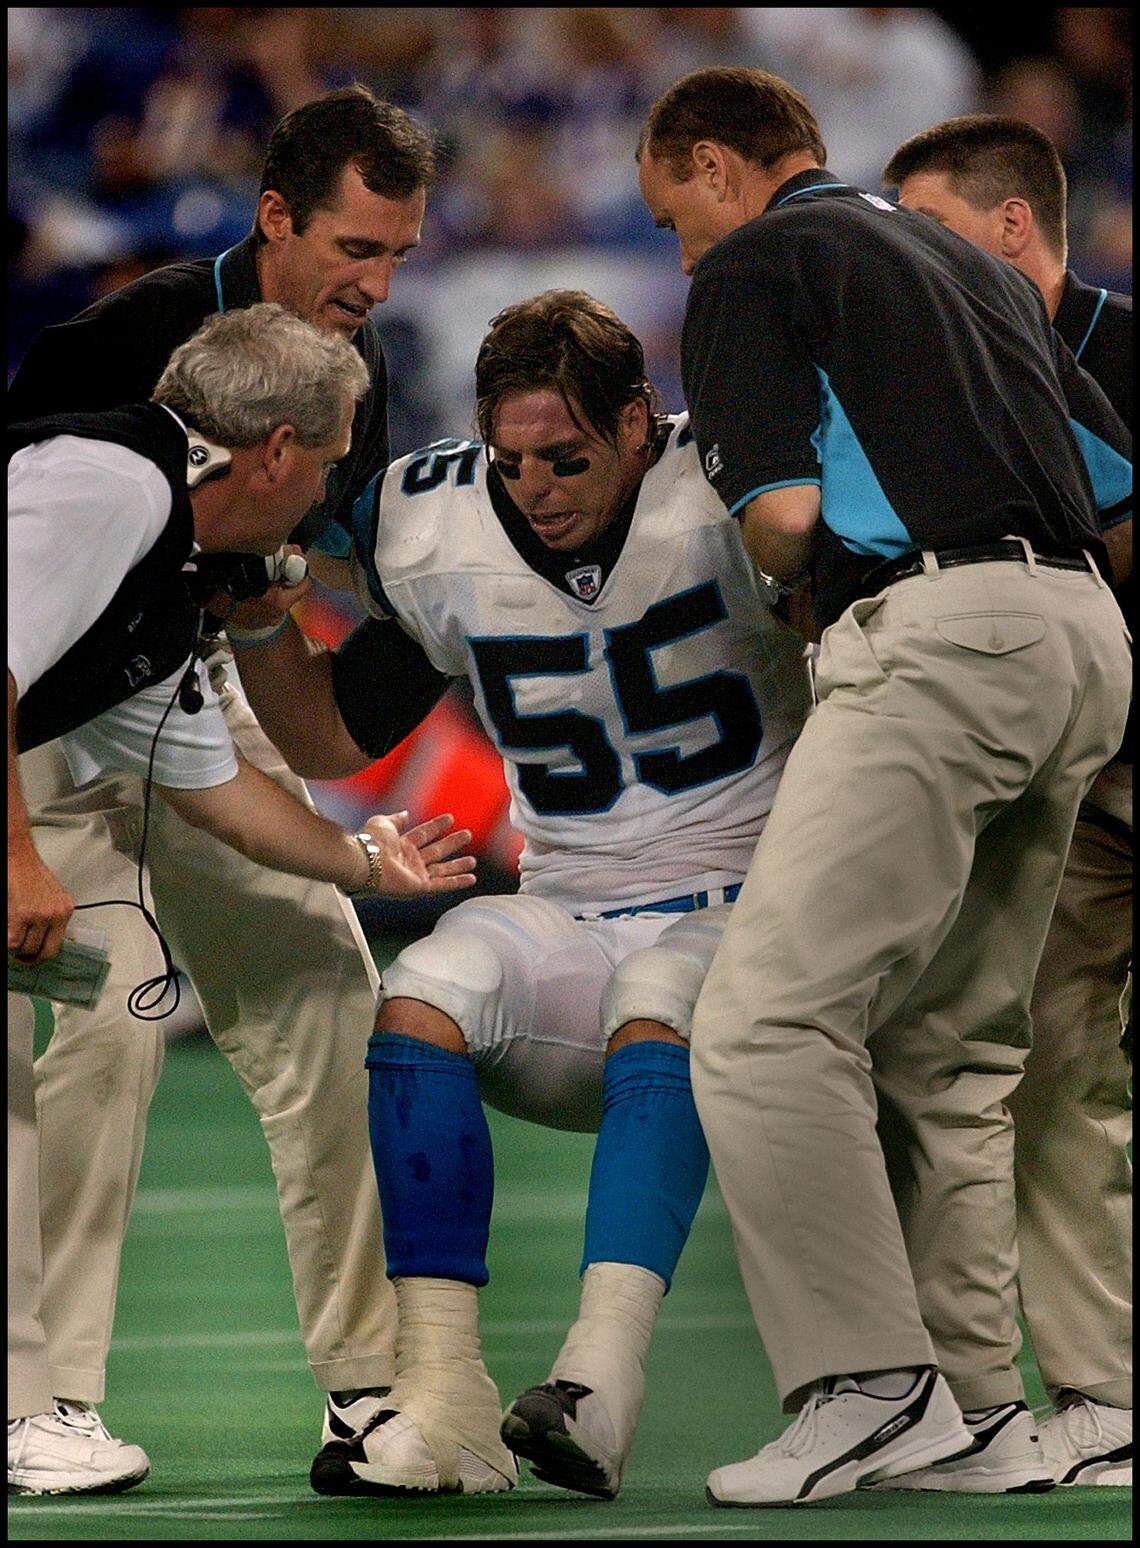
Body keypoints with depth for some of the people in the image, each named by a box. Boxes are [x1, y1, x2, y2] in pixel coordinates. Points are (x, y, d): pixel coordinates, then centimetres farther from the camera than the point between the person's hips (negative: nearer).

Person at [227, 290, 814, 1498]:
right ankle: (444, 1400, -28)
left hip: (743, 899, -4)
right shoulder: (440, 536, 1)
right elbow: (331, 740, 13)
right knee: (421, 998, -24)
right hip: (568, 911, 4)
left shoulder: (721, 489, -11)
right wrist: (256, 613, -1)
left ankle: (601, 1379, -45)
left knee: (661, 1011, -35)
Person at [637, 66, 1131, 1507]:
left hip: (937, 631, -9)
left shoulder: (751, 266, 4)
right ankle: (976, 1404, 13)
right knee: (951, 1046, 15)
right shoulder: (969, 262, 27)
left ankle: (873, 1385, -19)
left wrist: (793, 575, 15)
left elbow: (783, 512, -6)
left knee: (768, 1020, -11)